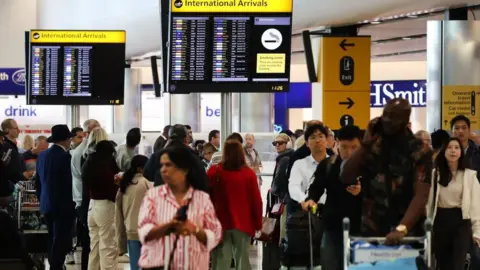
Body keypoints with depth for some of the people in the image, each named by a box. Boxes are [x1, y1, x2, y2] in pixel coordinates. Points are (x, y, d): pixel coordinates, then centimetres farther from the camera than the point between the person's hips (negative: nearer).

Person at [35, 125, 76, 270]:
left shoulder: (42, 155, 7)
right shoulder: (65, 156, -16)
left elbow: (37, 181, 14)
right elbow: (68, 183, -16)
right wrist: (71, 203, -5)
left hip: (47, 205, 7)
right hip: (63, 205, -7)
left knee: (53, 241, 15)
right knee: (60, 242, -3)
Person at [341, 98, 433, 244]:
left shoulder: (419, 152, -5)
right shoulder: (372, 146, 6)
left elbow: (421, 195, -16)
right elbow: (346, 178, -2)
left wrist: (401, 229, -30)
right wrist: (365, 144, -8)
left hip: (407, 233, -3)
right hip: (371, 230, 3)